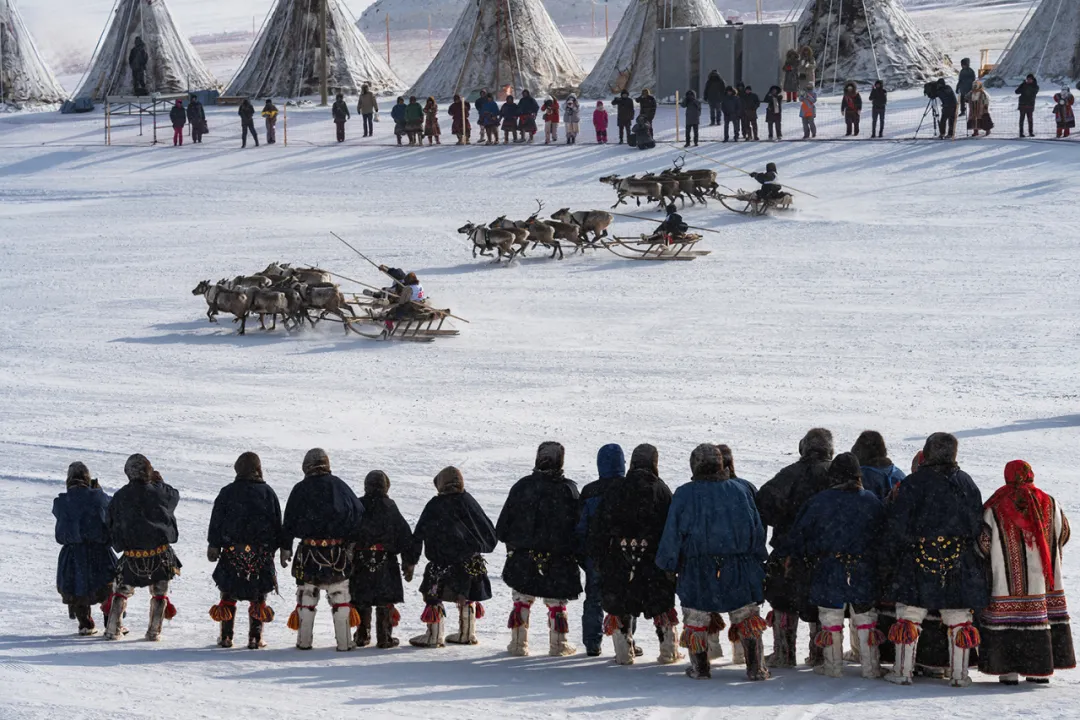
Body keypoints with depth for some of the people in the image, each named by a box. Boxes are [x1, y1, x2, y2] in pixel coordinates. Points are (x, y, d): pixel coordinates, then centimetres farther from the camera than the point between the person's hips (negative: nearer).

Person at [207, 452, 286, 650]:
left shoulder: (227, 492, 1)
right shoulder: (268, 493, 1)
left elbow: (216, 521, 1)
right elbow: (278, 522, 5)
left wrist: (213, 545, 5)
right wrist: (284, 547, 10)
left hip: (232, 552, 0)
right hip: (262, 552, 0)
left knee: (228, 596, 9)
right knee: (258, 596, 6)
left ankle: (225, 636, 9)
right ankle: (255, 637, 3)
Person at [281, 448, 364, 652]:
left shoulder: (300, 489, -1)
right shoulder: (339, 485, 1)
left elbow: (289, 521, 1)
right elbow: (358, 513, 5)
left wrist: (286, 547, 10)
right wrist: (353, 541, 13)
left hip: (309, 550, -1)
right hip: (339, 550, 1)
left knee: (307, 596, 10)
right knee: (340, 596, 6)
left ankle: (304, 641, 10)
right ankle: (344, 642, 3)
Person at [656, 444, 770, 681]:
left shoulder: (684, 495, -6)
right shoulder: (739, 491, 1)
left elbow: (672, 533, -4)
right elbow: (757, 529, 7)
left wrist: (668, 564, 7)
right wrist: (759, 561, 16)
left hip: (698, 571, -2)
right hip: (739, 569, 2)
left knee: (696, 620, 12)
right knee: (746, 617, 11)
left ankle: (700, 668, 15)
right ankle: (755, 668, 7)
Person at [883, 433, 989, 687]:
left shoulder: (913, 483, -7)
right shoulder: (966, 483, 6)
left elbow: (898, 523, -7)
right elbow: (978, 523, 10)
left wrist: (893, 549, 6)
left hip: (918, 561, -3)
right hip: (959, 561, 3)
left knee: (909, 616, 4)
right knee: (959, 618, 7)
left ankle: (902, 671, 5)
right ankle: (959, 674, 8)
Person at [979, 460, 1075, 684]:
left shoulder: (995, 508, -8)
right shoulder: (1049, 504, 0)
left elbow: (984, 543, -9)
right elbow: (1063, 534, 12)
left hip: (1007, 583, -2)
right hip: (1043, 581, 2)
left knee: (1007, 623, 2)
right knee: (1039, 620, 9)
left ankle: (1009, 671, -1)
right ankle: (1039, 670, 10)